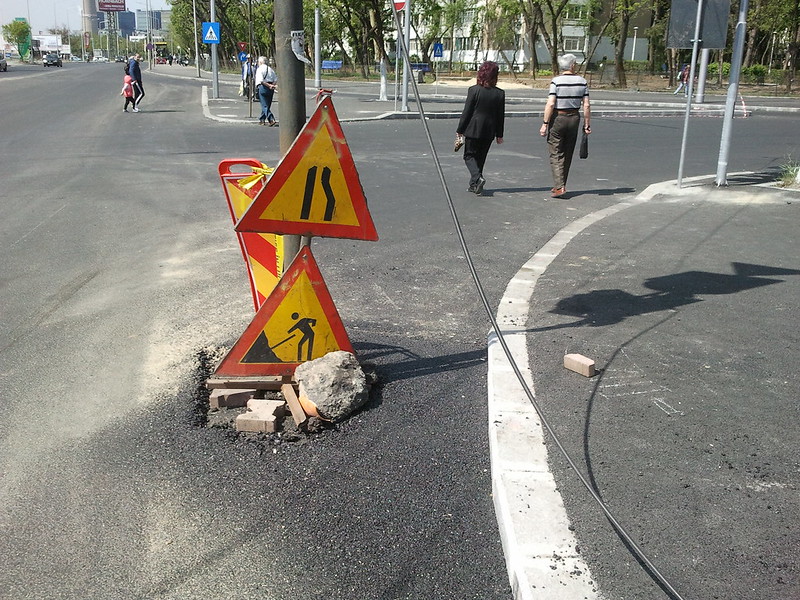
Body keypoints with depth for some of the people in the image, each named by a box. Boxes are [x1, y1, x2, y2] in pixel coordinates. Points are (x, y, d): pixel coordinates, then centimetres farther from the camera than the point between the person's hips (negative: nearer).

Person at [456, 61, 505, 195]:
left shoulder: (474, 90, -10)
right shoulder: (500, 93, -2)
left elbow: (466, 112, -8)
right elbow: (501, 116, 4)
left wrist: (460, 130, 0)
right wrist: (499, 134, 12)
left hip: (473, 129, -3)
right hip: (489, 131, 3)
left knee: (469, 156, 7)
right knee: (481, 157, 16)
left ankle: (477, 178, -16)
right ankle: (474, 184, 21)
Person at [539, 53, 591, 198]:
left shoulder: (556, 81, -11)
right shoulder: (582, 81, 0)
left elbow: (550, 104, -17)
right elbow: (586, 106, -1)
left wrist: (545, 124, -12)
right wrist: (587, 125, 6)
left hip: (558, 118, -4)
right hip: (574, 118, 4)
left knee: (555, 154, 0)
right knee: (567, 154, 14)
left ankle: (560, 186, -12)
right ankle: (560, 185, 22)